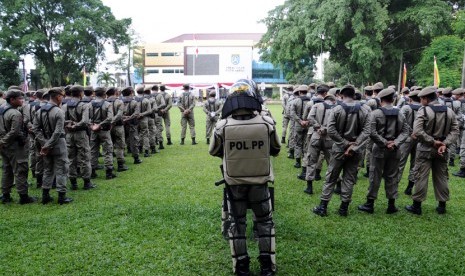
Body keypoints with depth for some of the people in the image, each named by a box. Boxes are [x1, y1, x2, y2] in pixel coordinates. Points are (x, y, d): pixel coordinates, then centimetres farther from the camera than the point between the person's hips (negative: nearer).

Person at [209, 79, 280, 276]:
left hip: (234, 183, 0)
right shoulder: (267, 123, -16)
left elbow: (213, 152, 2)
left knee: (237, 223, 17)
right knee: (265, 221, 19)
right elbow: (276, 150, 2)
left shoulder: (222, 126, -17)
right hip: (260, 182, 0)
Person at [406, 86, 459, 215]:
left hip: (425, 149, -5)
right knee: (441, 177, 13)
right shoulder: (450, 111, 5)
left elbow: (417, 131, -23)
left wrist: (432, 142, -15)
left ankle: (417, 205, 7)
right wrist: (445, 144, -10)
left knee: (421, 177, 1)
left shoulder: (423, 111, -12)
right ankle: (442, 206, 20)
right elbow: (455, 131, -1)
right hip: (442, 149, 5)